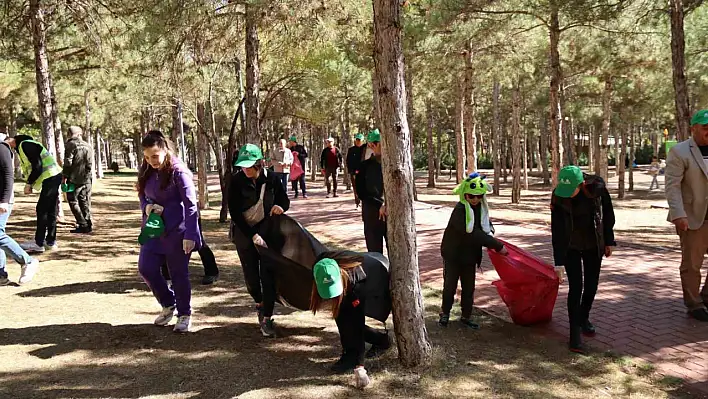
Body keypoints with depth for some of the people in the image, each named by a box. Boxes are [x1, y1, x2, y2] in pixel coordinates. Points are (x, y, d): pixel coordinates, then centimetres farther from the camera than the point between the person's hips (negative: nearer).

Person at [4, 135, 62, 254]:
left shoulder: (25, 145, -13)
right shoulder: (22, 146, 18)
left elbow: (37, 166, -19)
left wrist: (28, 184, -11)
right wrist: (30, 184, 9)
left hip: (50, 177, -10)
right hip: (53, 177, 10)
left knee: (42, 210, -5)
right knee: (50, 210, 13)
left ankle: (39, 243, -1)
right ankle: (50, 242, 19)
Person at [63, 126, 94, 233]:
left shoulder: (71, 144, -6)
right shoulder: (87, 146, 12)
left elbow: (68, 162, -12)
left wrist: (65, 176, -8)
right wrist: (88, 175, 16)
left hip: (74, 179, -5)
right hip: (86, 180, 6)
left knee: (73, 201, 3)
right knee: (85, 203, 11)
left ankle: (83, 225, -4)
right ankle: (88, 225, 10)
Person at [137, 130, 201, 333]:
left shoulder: (178, 171, -16)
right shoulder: (146, 172, 4)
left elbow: (191, 205, -16)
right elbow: (142, 195, 17)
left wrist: (190, 235, -20)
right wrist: (147, 206, -8)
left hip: (176, 231, -6)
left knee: (179, 274, 4)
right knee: (146, 268, 3)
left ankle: (184, 315, 22)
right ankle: (168, 304, 26)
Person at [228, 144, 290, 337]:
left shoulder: (271, 179, -8)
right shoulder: (236, 182, -13)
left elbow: (284, 199, 8)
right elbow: (234, 213, -14)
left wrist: (281, 207, -17)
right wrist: (252, 235, -22)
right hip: (245, 233, 0)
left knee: (268, 275, -6)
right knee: (251, 276, 6)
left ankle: (267, 319, 0)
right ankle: (259, 303, 37)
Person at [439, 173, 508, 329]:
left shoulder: (481, 208, -1)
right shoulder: (460, 211, -25)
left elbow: (487, 224, 19)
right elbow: (473, 234, -32)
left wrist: (490, 232, -6)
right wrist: (497, 245, -31)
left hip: (470, 255, 6)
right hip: (453, 253, -6)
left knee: (469, 287, 11)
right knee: (450, 285, 5)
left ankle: (466, 316, 24)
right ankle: (445, 313, 24)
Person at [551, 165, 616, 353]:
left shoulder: (597, 187, -17)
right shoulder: (558, 197, -22)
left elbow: (607, 214, -1)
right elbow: (557, 229, -19)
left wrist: (609, 241, 4)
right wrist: (559, 261, -19)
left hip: (594, 245, 3)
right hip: (571, 247, -3)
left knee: (591, 285, 11)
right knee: (576, 286, -8)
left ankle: (584, 318, 35)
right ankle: (575, 333, -4)